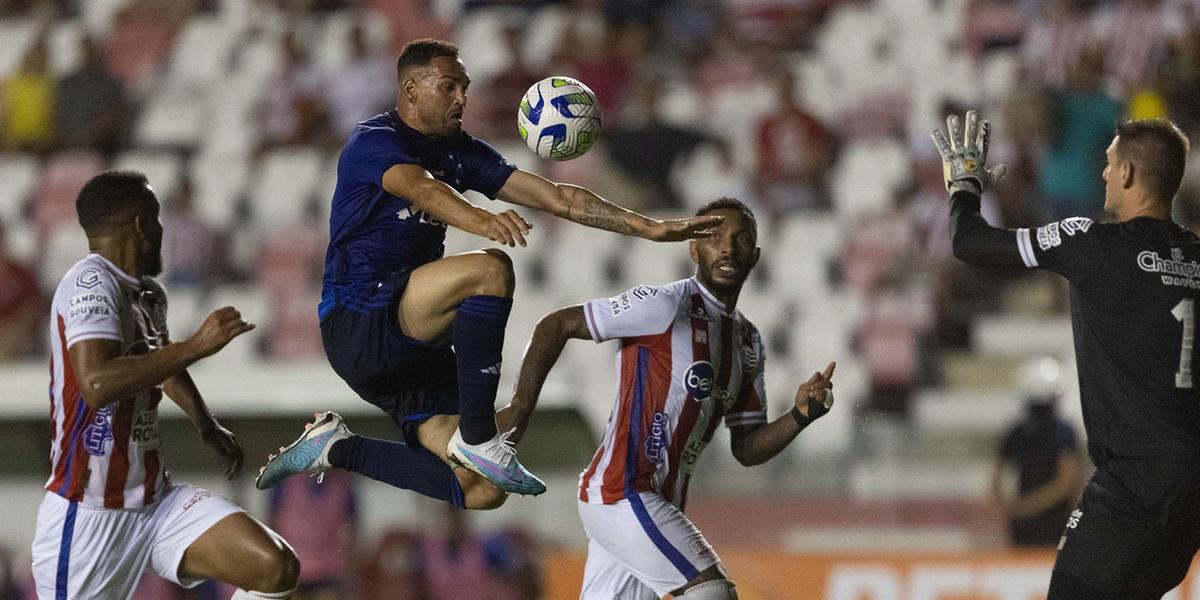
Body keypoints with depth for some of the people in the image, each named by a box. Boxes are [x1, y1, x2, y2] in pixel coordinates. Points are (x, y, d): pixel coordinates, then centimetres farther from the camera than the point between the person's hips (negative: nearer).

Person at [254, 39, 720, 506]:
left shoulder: (459, 152, 14)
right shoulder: (374, 141, -9)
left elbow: (555, 197, 8)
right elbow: (421, 189, -31)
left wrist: (651, 228, -2)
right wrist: (482, 221, -53)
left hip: (411, 346, 8)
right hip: (357, 323, -8)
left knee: (482, 493, -2)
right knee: (489, 270, -31)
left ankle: (337, 449, 15)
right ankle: (477, 437, -24)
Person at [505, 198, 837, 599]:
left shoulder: (748, 343, 16)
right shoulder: (667, 306, -9)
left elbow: (746, 449, 17)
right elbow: (556, 326, -7)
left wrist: (800, 415, -2)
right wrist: (519, 413, -13)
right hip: (621, 493, -9)